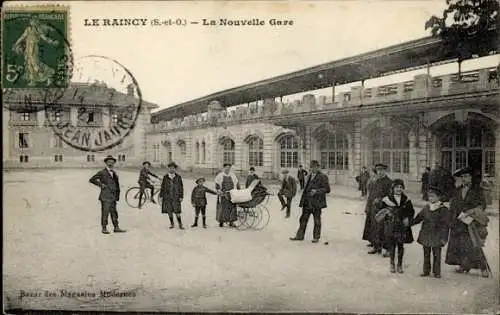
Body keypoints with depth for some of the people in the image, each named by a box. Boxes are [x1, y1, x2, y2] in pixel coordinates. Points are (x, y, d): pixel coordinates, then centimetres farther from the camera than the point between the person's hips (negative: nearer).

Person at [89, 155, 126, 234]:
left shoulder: (114, 173, 16)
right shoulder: (102, 172, -4)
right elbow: (91, 180, -6)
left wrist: (117, 196, 15)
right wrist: (100, 184, -12)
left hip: (113, 197, 6)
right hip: (105, 197, -6)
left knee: (114, 212, 8)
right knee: (105, 212, -4)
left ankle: (116, 227, 12)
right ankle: (104, 228, 4)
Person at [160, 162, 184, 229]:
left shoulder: (178, 177, 1)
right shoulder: (165, 177, 5)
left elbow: (181, 187, 3)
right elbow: (162, 187, 9)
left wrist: (181, 197, -1)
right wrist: (161, 196, 4)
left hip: (176, 197, -2)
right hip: (167, 197, 2)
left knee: (177, 212, -6)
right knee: (169, 211, 6)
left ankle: (180, 225, 2)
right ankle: (172, 224, 18)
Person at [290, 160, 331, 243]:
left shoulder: (322, 177, -6)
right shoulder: (309, 176, 16)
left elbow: (327, 189, -10)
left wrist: (316, 191, -21)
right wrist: (302, 200, 17)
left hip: (316, 203, -6)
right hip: (307, 202, 6)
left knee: (317, 221, 5)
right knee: (303, 219, 8)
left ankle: (316, 237, 16)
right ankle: (299, 236, 15)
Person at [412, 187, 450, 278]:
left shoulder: (443, 209, -8)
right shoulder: (426, 208, 5)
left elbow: (445, 225, -8)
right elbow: (419, 218, 17)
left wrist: (444, 238, -11)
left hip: (436, 237, -4)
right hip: (426, 235, 4)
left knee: (436, 255, 3)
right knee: (426, 254, 11)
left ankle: (437, 272, 15)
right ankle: (426, 271, 21)